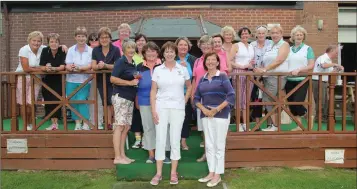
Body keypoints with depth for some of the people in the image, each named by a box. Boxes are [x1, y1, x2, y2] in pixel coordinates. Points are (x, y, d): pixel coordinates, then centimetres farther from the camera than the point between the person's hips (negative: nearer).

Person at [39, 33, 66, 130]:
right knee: (48, 100, 0)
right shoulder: (45, 50, -7)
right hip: (47, 79, 2)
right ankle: (53, 122, 8)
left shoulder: (62, 50, -12)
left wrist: (54, 69, -37)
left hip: (58, 79, -2)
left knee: (57, 100, -10)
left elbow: (62, 67, -18)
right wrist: (46, 68, -34)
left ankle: (55, 123, -2)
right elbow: (42, 67, -11)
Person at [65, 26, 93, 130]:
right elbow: (68, 66, -4)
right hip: (71, 80, 3)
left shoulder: (90, 50, -1)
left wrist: (79, 68, -28)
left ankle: (86, 124, -3)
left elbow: (90, 66, -11)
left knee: (82, 100, -12)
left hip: (84, 80, -3)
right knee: (73, 102, 5)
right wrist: (71, 68, -27)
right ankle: (78, 123, 19)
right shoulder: (71, 50, 4)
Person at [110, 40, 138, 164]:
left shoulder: (133, 64, 16)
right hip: (120, 97, -8)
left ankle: (122, 155, 15)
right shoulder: (121, 62, -7)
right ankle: (117, 157, -4)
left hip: (130, 98, 8)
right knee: (119, 126, -8)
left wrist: (137, 81, 10)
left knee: (126, 127, 8)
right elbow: (113, 79, -16)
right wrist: (130, 82, -15)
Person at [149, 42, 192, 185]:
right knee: (160, 139, 2)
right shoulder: (158, 70, 2)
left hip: (177, 108, 0)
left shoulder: (183, 69, 4)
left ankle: (173, 173, 16)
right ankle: (158, 173, 12)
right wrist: (153, 110, -6)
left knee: (175, 140, 5)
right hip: (161, 108, 0)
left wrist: (184, 101, 5)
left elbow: (189, 87, 16)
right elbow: (153, 91, 1)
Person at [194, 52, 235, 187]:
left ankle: (217, 175, 11)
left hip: (221, 114, -4)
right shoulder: (202, 79, 11)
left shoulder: (222, 76, -2)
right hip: (206, 115, 5)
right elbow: (196, 98, 11)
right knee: (209, 145, 9)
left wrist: (217, 109, -14)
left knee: (219, 145, 2)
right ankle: (211, 173, 20)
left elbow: (231, 96, -10)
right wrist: (203, 109, -7)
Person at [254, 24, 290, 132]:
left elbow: (278, 61, -14)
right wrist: (261, 69, 3)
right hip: (268, 77, 8)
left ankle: (275, 125, -4)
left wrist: (265, 69, -18)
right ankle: (274, 124, 14)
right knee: (271, 101, 7)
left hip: (277, 76, -7)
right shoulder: (270, 46, 21)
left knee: (267, 100, -12)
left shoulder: (284, 45, -1)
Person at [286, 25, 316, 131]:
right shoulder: (288, 49, 13)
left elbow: (311, 66, -5)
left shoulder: (307, 49, 2)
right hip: (289, 80, 4)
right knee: (291, 105, 5)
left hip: (302, 80, -4)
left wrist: (298, 70, -17)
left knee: (297, 103, -14)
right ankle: (299, 126, 19)